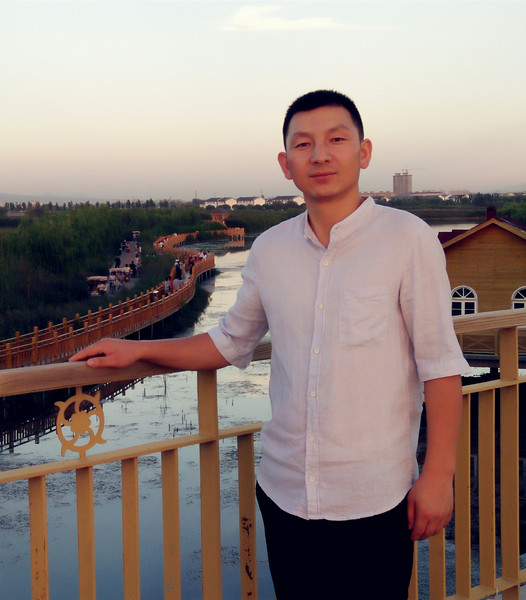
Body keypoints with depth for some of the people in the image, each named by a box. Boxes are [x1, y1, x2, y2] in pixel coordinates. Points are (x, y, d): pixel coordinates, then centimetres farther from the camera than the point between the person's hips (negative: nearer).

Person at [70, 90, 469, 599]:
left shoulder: (408, 239, -7)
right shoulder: (269, 250, 4)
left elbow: (440, 364, -6)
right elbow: (230, 342, 18)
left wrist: (438, 475, -8)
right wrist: (136, 350, 13)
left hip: (375, 499, -3)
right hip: (285, 494, 4)